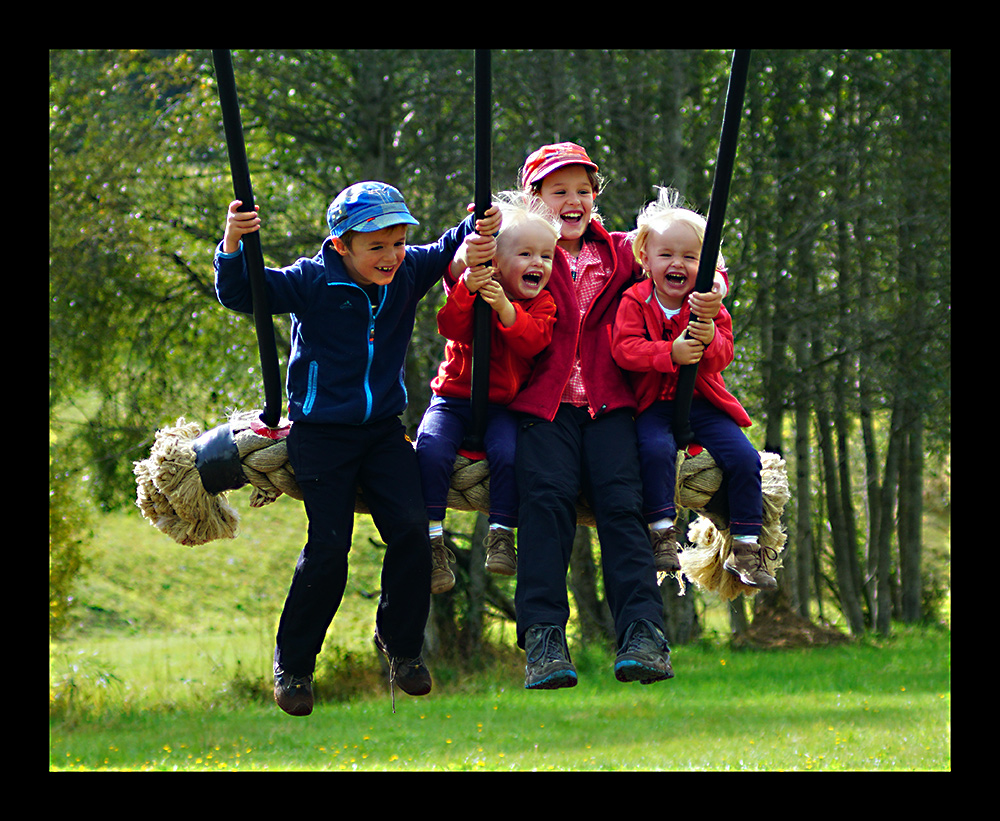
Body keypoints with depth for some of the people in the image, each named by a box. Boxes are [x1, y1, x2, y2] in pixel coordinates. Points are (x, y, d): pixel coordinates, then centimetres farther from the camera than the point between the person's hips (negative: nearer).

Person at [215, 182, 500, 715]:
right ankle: (292, 664, 10)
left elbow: (452, 249, 14)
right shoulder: (313, 281, -12)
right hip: (322, 433, -4)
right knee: (328, 550, -8)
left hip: (383, 429, 4)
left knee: (410, 529, -11)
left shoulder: (408, 273, -1)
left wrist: (480, 229, -8)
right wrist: (233, 245, -34)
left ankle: (400, 644, 11)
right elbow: (239, 294, -15)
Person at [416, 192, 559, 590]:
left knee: (507, 453, -28)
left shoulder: (541, 303, 5)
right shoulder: (468, 285, 2)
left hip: (502, 404, 1)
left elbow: (532, 342, -14)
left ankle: (501, 535, -15)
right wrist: (467, 289, -31)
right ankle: (433, 540, -19)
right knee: (431, 449, -25)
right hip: (453, 398, -1)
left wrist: (505, 308, -28)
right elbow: (452, 328, -16)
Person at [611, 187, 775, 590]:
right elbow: (624, 349, -15)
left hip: (702, 402, 3)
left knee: (744, 458, -13)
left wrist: (711, 341, -29)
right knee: (656, 449, -34)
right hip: (652, 404, -3)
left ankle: (745, 547, -4)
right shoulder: (634, 302, -1)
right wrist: (670, 353, -29)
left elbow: (722, 357, -5)